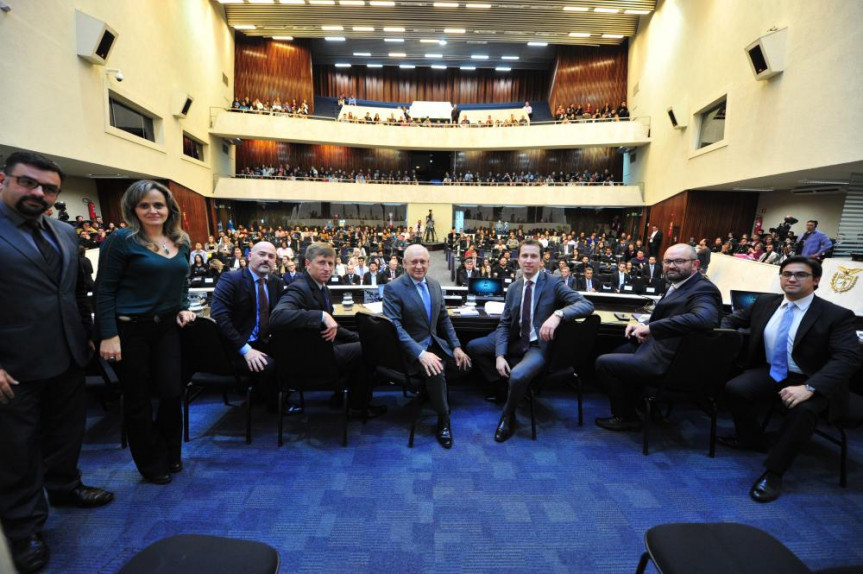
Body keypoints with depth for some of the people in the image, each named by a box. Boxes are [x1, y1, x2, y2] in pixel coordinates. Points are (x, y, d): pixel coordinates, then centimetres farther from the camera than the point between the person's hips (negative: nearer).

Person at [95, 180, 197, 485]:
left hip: (167, 326, 4)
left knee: (172, 392, 6)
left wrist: (183, 308, 0)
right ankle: (152, 464, 27)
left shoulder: (181, 242, 7)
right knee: (138, 399, 9)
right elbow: (104, 290, -10)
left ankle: (170, 454, 31)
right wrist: (108, 335, -15)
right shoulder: (122, 240, -9)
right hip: (130, 329, -4)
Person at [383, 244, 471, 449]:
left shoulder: (435, 285, 7)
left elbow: (444, 319, 14)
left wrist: (456, 347, 4)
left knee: (463, 362, -5)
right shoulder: (393, 288, -13)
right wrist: (420, 353, -31)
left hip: (435, 344, 7)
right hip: (410, 350, -7)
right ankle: (443, 419, -5)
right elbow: (394, 326, -22)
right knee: (435, 371, -30)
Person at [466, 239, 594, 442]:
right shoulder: (513, 288, 4)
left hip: (538, 346, -6)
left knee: (518, 376, -32)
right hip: (515, 341, 6)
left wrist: (558, 314, -40)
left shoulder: (553, 283, -10)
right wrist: (500, 355, -13)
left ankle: (508, 416, 1)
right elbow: (504, 324, 2)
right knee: (473, 347, 3)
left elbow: (587, 304, -21)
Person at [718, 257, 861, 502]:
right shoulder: (765, 302, 3)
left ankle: (772, 472, -18)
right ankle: (751, 439, 9)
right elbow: (735, 318, 19)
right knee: (735, 389, -22)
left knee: (802, 409, -35)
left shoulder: (837, 315, -11)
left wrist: (809, 387, -34)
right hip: (770, 372, 4)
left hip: (811, 381, -4)